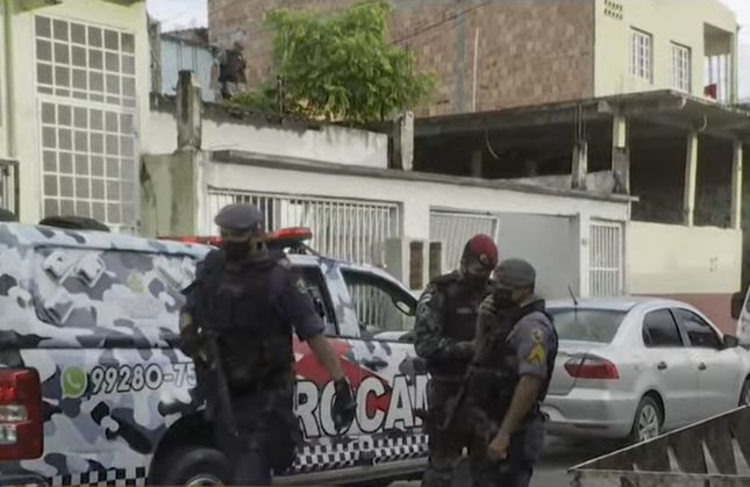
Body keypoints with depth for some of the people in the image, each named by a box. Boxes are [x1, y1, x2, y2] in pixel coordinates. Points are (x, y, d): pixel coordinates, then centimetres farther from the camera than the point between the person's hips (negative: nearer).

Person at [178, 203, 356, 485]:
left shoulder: (277, 276, -11)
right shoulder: (211, 268, 4)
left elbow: (315, 335, -13)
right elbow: (188, 311, 19)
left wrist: (341, 385, -17)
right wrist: (188, 334, -5)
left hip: (264, 397, -5)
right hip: (222, 392, 6)